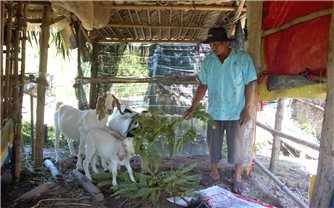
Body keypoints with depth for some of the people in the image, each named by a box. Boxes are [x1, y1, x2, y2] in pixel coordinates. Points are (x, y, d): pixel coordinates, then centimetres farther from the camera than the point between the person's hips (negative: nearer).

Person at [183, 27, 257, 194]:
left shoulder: (243, 58, -11)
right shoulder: (207, 61, -1)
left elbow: (249, 85, -7)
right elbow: (203, 86, 4)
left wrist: (247, 109, -11)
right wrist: (192, 107, -1)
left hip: (236, 113, -3)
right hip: (214, 112, 3)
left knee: (236, 147, 6)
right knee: (213, 145, 14)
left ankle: (237, 178, 25)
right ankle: (214, 173, 34)